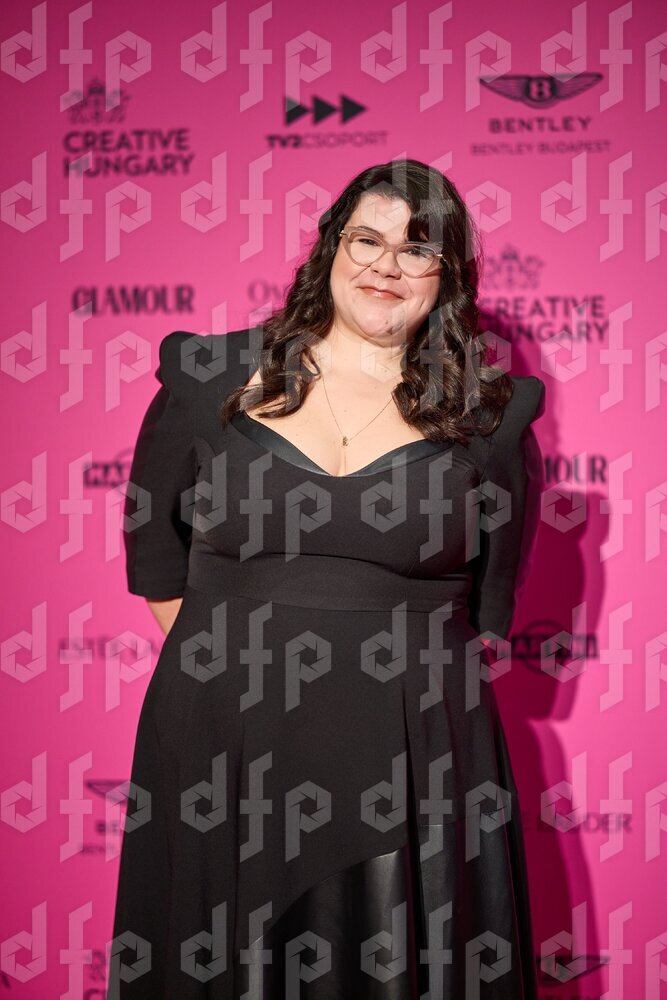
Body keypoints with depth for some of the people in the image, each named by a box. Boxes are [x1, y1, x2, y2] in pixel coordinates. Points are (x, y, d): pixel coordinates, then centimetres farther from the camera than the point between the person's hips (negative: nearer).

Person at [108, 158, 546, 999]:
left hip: (410, 755, 0)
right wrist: (232, 670, 4)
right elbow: (154, 556, 10)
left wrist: (392, 686, 6)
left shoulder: (488, 416, 3)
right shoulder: (211, 379, 3)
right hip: (220, 751, 1)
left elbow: (490, 611, 11)